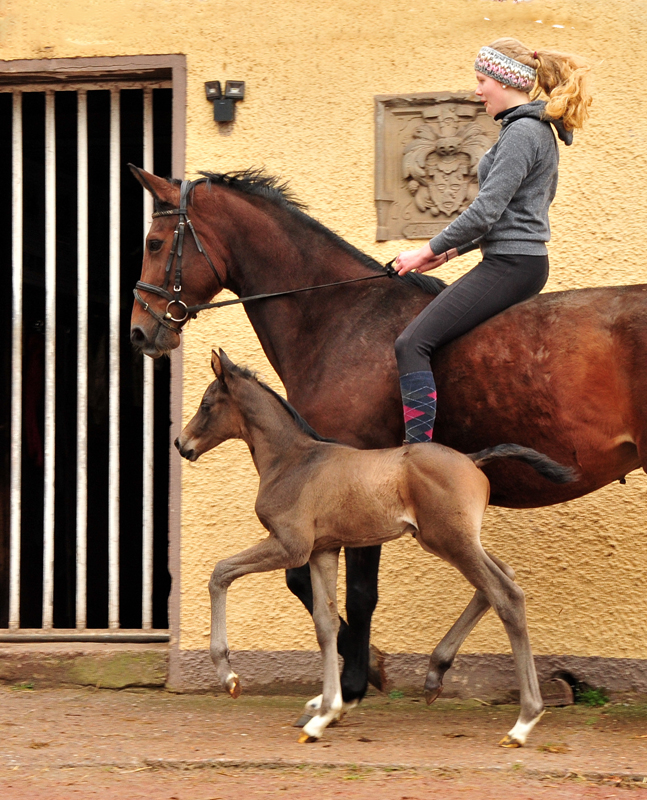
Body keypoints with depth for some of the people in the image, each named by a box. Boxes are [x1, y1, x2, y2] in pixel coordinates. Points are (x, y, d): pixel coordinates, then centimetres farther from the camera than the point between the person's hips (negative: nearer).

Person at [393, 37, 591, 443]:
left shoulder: (521, 132, -14)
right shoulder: (539, 130, 17)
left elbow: (487, 210, -20)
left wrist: (429, 251, -10)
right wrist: (450, 251, 18)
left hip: (509, 266, -11)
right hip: (527, 261, 11)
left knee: (413, 343, -17)